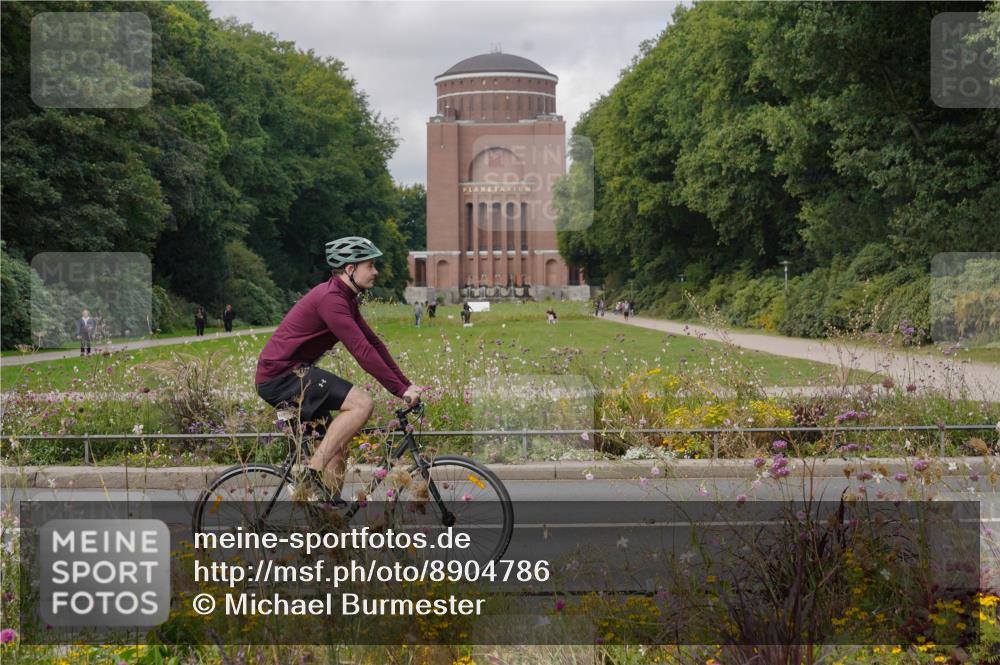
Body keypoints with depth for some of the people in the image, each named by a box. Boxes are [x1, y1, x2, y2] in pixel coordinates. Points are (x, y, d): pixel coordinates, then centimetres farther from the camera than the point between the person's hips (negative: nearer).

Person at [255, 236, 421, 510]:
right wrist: (401, 390, -21)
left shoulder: (345, 299, 14)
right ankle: (313, 472, -19)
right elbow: (362, 351, -24)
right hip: (282, 375, -11)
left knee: (338, 446, 11)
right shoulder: (330, 298, -19)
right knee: (362, 403, -22)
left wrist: (408, 385, 10)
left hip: (286, 376, 11)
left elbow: (373, 343, 16)